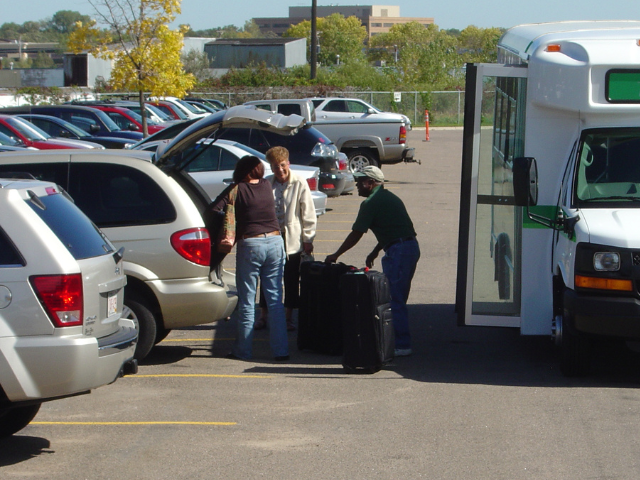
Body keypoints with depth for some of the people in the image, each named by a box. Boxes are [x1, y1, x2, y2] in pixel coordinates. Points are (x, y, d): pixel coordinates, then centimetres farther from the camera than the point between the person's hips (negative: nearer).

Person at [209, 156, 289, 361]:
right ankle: (281, 349, 6)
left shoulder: (238, 189, -4)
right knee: (275, 299, 7)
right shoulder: (266, 186, 8)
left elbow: (214, 209, -13)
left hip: (250, 244, -4)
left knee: (247, 300, 4)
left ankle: (242, 350, 8)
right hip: (275, 242, 4)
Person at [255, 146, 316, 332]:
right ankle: (263, 316, 18)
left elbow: (308, 215, -5)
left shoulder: (299, 184, -7)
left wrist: (308, 239, -5)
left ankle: (289, 317, 18)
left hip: (292, 241, -2)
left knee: (292, 281, 6)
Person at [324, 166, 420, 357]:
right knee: (398, 299, 15)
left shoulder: (371, 203, -9)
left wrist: (335, 255, 3)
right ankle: (400, 341, 19)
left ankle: (402, 345, -6)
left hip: (398, 251, -10)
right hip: (411, 247, 10)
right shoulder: (389, 197, 20)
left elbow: (356, 234, -7)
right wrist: (375, 252, 27)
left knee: (394, 300, -6)